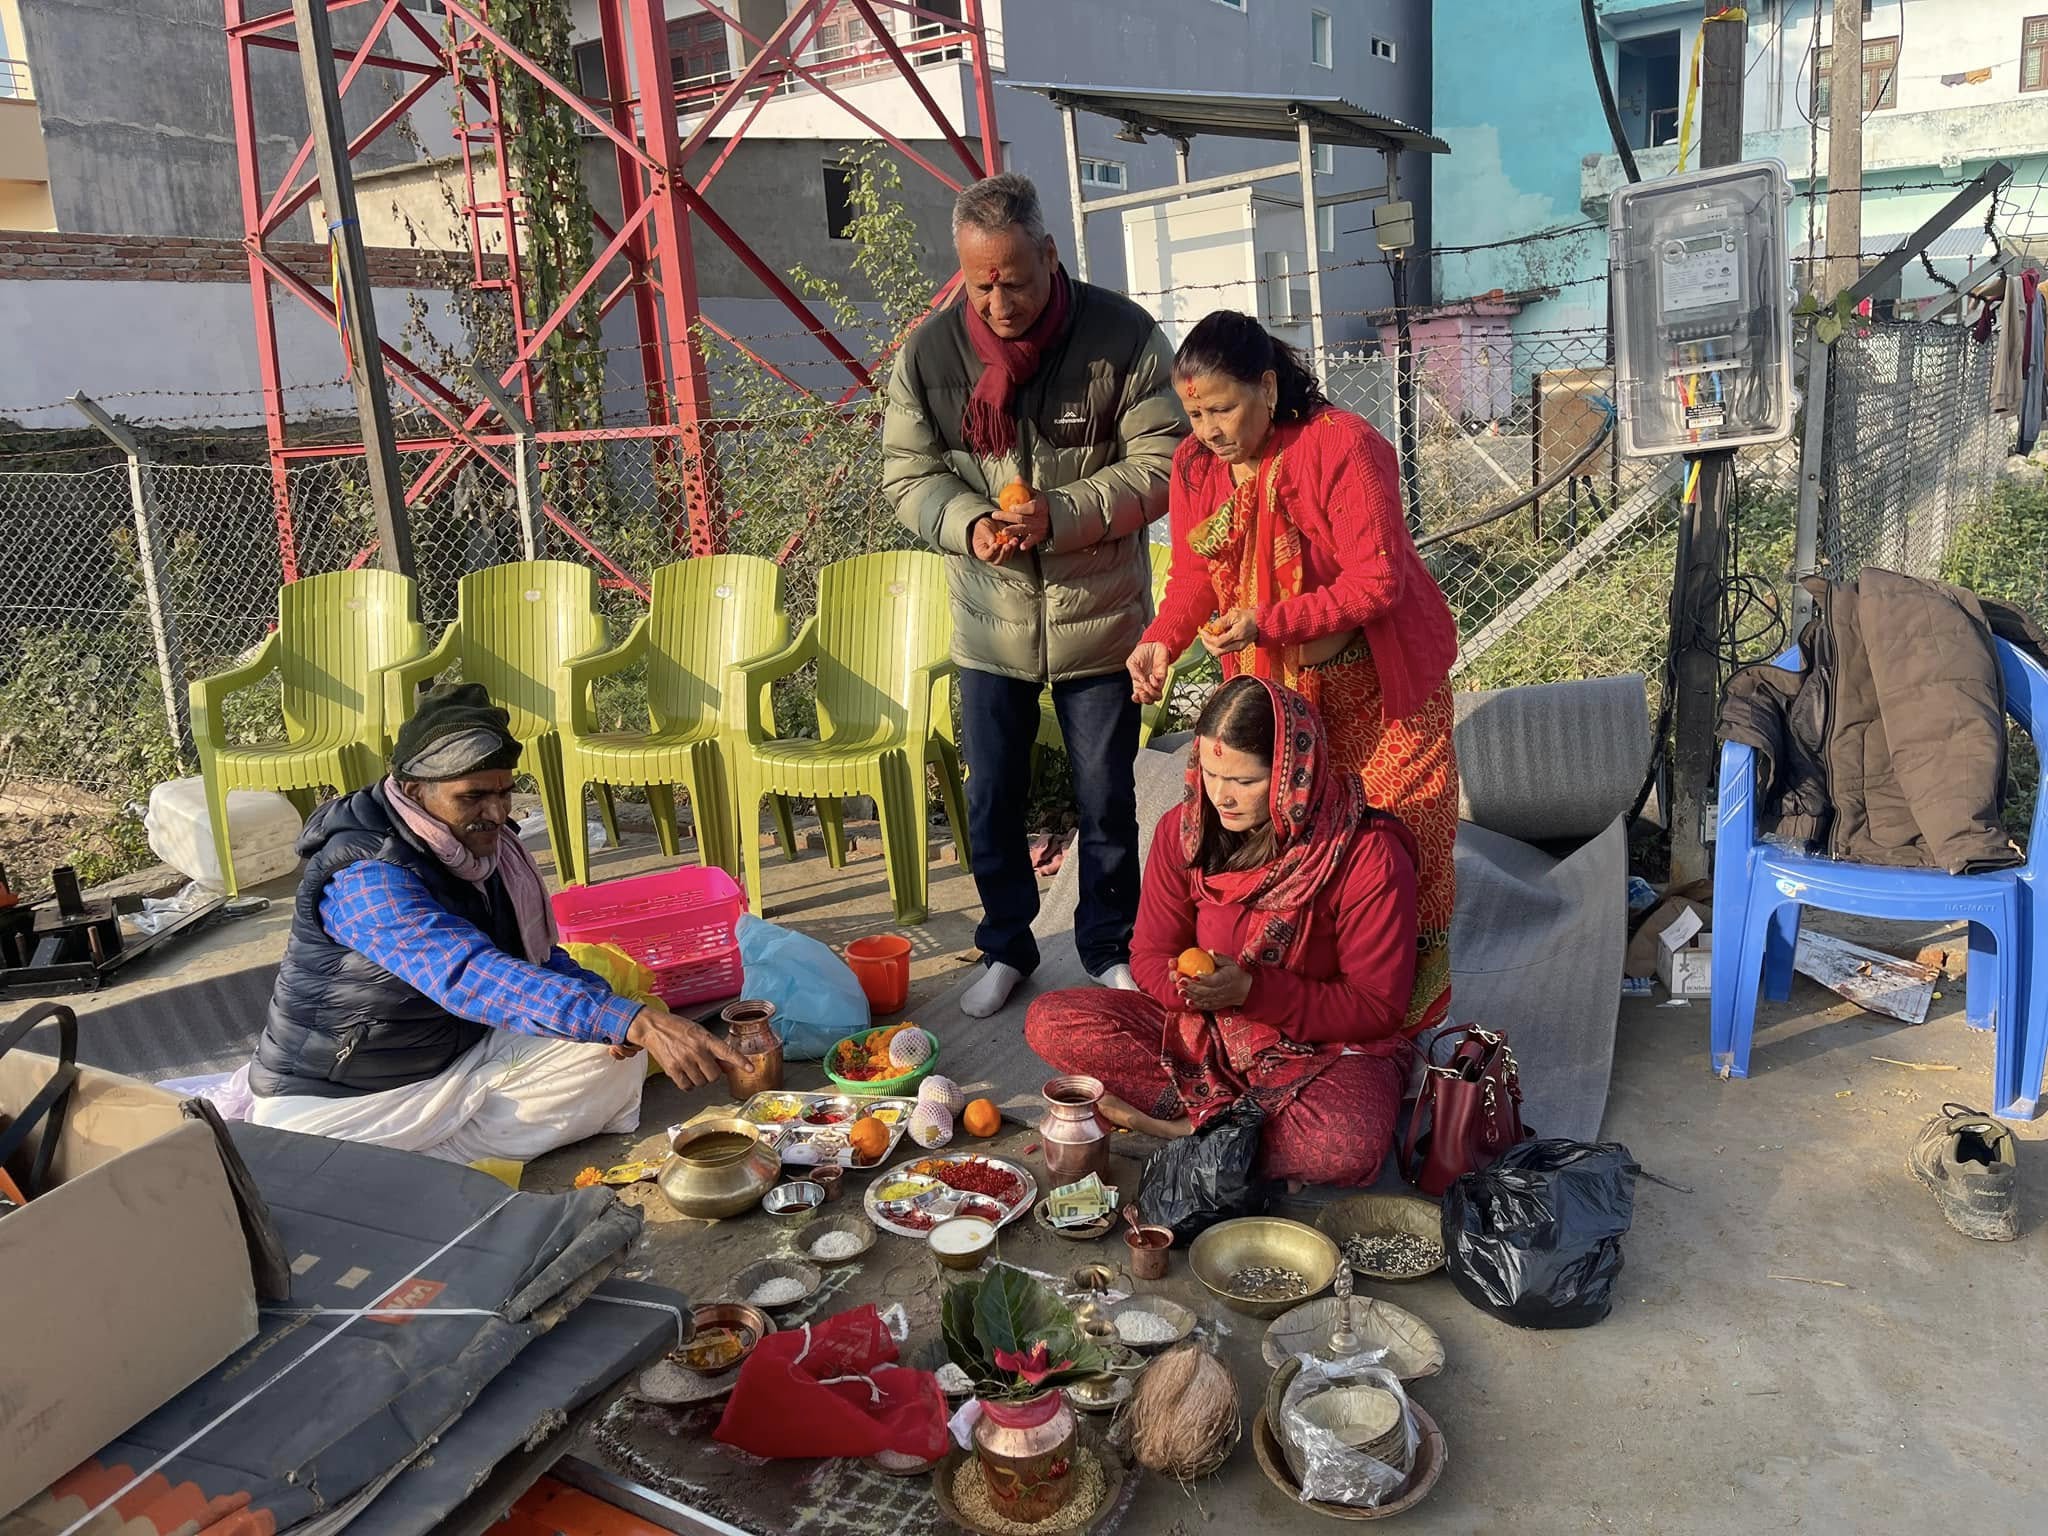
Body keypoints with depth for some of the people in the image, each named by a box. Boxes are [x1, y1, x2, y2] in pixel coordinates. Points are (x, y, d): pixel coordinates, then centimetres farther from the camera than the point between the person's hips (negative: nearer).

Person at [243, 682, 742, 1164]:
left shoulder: (479, 845, -2)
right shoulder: (368, 877, -27)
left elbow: (532, 954, 10)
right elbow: (473, 976, -42)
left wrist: (604, 1004, -14)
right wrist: (635, 1021, -52)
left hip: (458, 1054, 8)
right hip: (335, 1100, -8)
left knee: (611, 1063, -11)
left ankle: (416, 1156, -5)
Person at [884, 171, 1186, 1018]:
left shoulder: (1123, 336, -12)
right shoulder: (929, 352, -5)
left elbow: (1161, 465, -11)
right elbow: (907, 472, 1)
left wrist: (1061, 515, -24)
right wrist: (969, 523, -20)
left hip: (1100, 619, -2)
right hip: (988, 622, 2)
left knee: (1107, 803, 11)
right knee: (991, 804, 12)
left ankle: (1111, 950, 33)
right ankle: (1005, 948, 34)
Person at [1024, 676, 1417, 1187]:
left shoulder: (1368, 855, -18)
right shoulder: (1184, 829, -6)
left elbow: (1378, 1008, -14)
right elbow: (1150, 955, 3)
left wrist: (1252, 989, -26)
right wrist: (1184, 983, -23)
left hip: (1325, 1045, -4)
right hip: (1203, 1030, 4)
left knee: (1347, 1144, -39)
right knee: (1049, 1021, -16)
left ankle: (1188, 1120, -14)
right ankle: (1237, 1116, -19)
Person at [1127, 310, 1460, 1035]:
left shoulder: (1343, 445, -21)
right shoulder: (1196, 464, -2)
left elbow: (1377, 581, -24)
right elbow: (1194, 576, 4)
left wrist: (1270, 623, -33)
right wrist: (1161, 641, -15)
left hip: (1375, 689, -4)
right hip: (1274, 691, 5)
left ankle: (1407, 1023, 19)